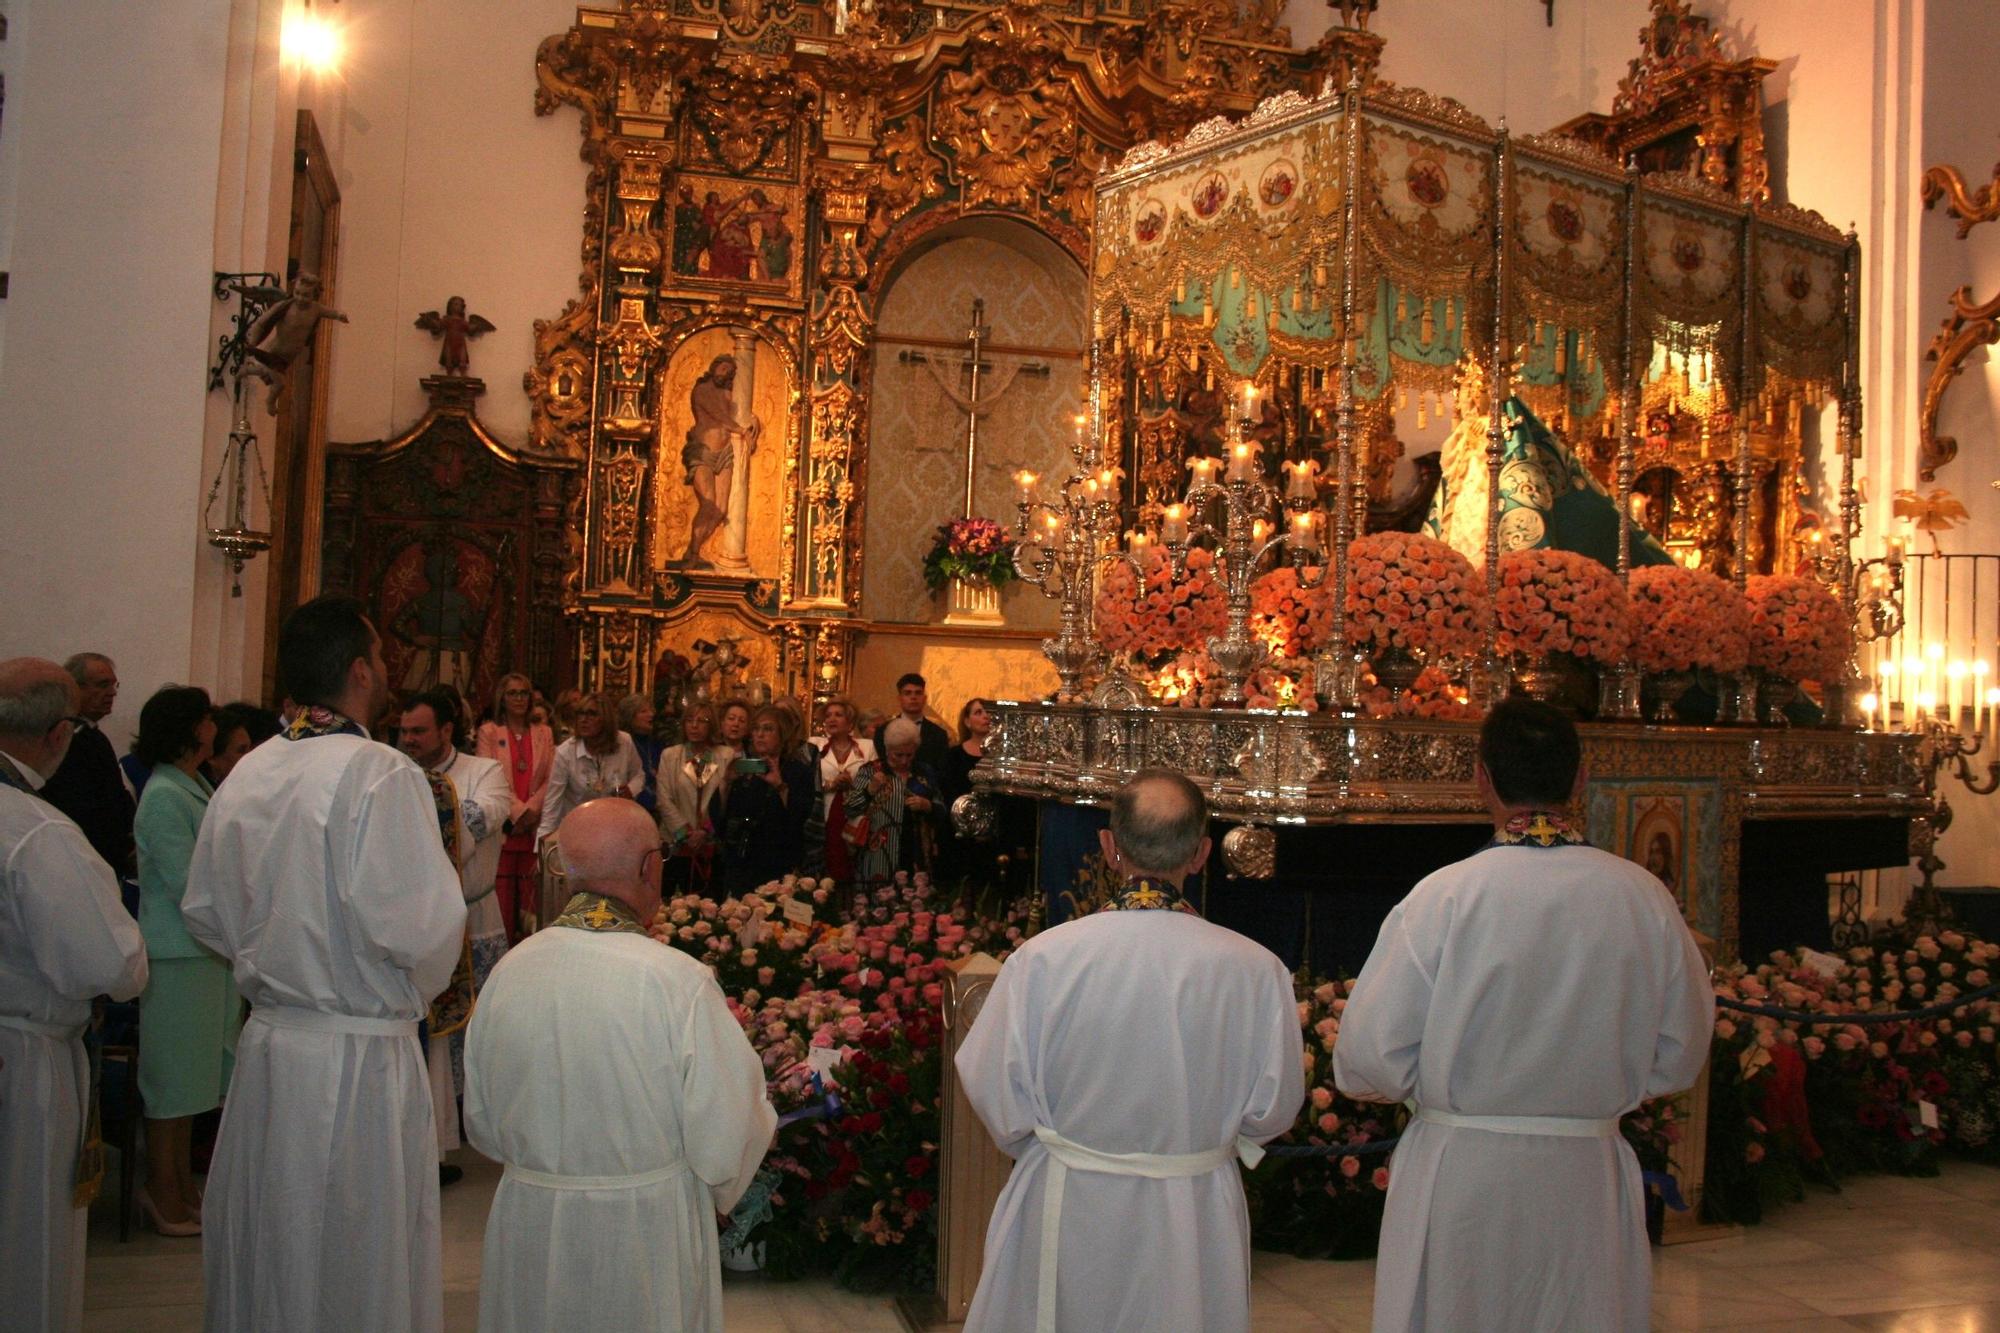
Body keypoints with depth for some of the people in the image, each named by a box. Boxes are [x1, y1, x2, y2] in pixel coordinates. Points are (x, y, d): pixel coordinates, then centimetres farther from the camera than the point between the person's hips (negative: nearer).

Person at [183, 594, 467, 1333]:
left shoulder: (245, 776, 2)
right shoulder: (381, 774, -18)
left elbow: (204, 911, 11)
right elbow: (415, 925, -24)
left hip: (265, 1044, 7)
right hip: (357, 1055, -6)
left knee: (263, 1253, 20)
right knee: (361, 1263, 7)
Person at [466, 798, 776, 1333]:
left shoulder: (508, 972, -9)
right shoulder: (680, 981, -23)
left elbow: (481, 1125, 4)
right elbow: (724, 1147, -18)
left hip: (527, 1230, 4)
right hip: (649, 1233, -3)